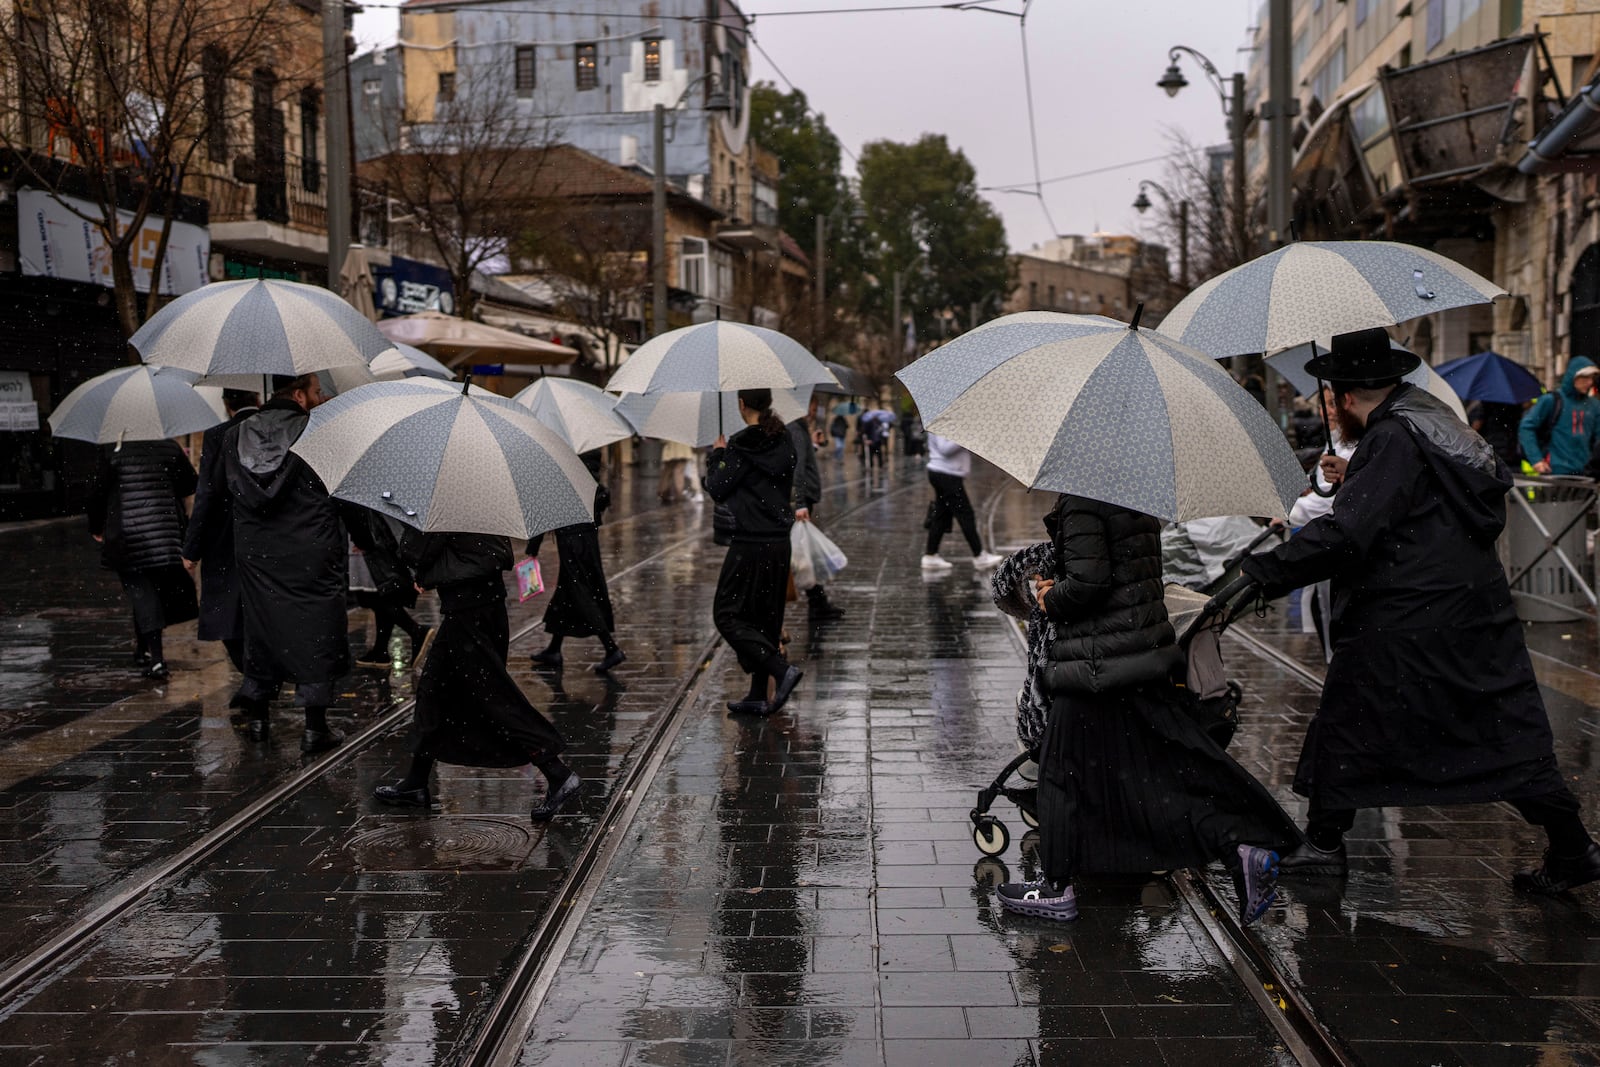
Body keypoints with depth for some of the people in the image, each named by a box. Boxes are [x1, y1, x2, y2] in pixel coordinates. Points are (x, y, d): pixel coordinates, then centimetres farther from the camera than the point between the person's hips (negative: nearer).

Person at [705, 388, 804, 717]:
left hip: (749, 545, -7)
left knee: (727, 614, 0)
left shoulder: (741, 446, -13)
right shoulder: (784, 443, 8)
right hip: (779, 543, 8)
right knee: (765, 618, 13)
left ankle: (781, 669, -14)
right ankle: (758, 696, 16)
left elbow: (717, 489, -9)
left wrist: (716, 455, 7)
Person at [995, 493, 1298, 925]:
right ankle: (1242, 847, 3)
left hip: (1096, 663, -9)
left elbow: (1089, 580, -24)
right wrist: (1058, 580, 10)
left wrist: (1052, 600, -4)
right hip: (1146, 645, 9)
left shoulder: (1080, 503, -17)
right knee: (1166, 767, 14)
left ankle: (1056, 888, 17)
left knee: (1065, 772, 6)